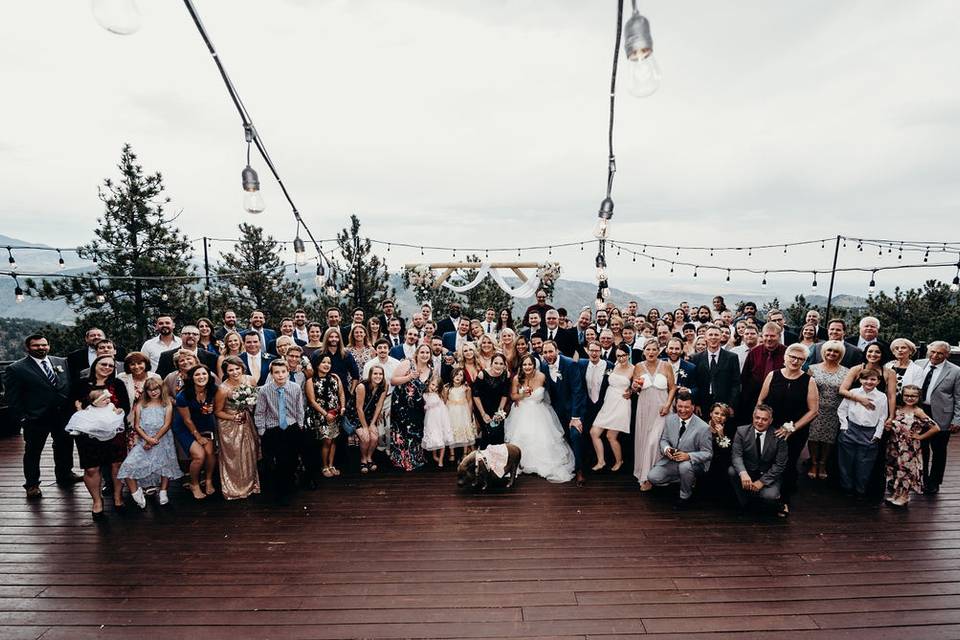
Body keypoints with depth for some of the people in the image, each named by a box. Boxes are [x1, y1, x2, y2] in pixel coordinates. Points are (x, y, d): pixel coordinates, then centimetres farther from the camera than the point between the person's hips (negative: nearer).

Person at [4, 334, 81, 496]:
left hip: (63, 415, 4)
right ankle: (32, 484, 27)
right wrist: (21, 418, -11)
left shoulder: (62, 362, 5)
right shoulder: (16, 369, -7)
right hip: (36, 419, -4)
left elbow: (71, 385, 9)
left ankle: (65, 474, 38)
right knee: (33, 451, 11)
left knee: (65, 446, 19)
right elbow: (12, 397, -7)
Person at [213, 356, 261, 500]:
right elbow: (217, 412, -11)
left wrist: (248, 413, -2)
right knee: (233, 457, 10)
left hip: (247, 422, 4)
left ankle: (250, 485, 39)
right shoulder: (223, 389, -24)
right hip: (229, 425, -4)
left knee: (249, 454, 17)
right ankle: (234, 489, 31)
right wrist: (234, 417, -22)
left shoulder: (251, 380, -12)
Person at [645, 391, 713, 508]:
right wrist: (666, 449, -18)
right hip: (671, 460, 5)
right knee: (652, 477, -13)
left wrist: (688, 456, -31)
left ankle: (685, 496, -7)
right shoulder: (669, 419, -3)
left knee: (684, 466, -39)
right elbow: (664, 439, 7)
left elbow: (708, 454, -13)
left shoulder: (703, 427, -18)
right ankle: (688, 480, 13)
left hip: (694, 463, -5)